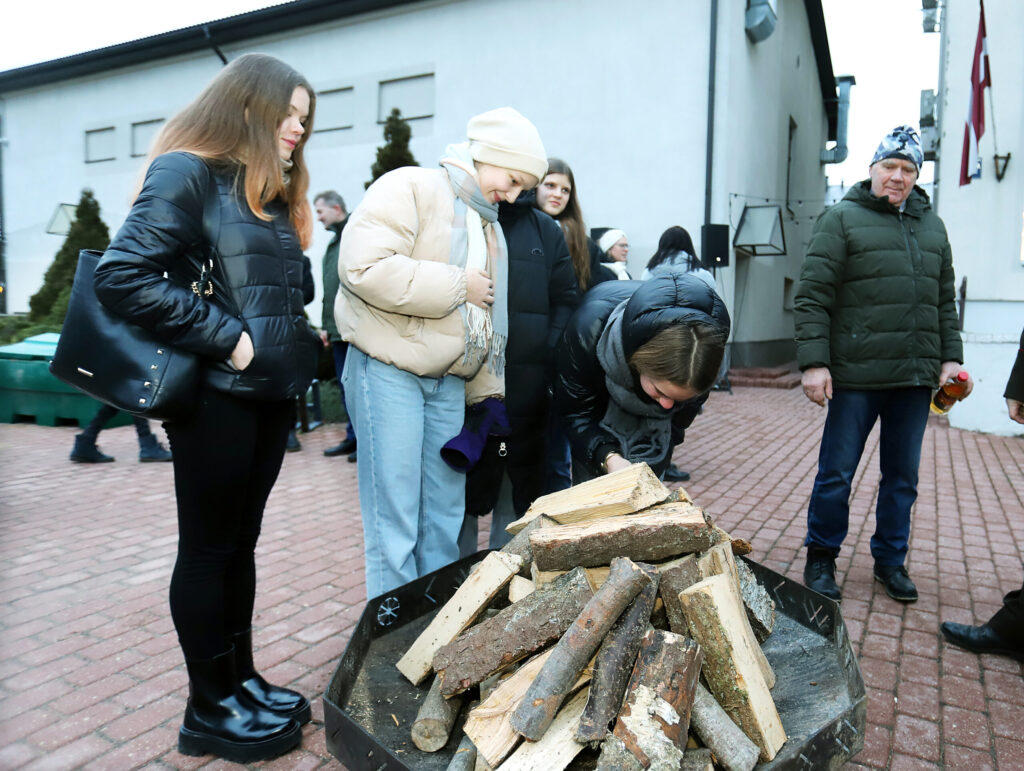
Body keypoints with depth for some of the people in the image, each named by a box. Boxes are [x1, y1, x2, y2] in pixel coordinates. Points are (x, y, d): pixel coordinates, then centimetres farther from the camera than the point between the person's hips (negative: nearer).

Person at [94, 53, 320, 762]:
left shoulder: (274, 192, 17)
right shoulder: (188, 173, -8)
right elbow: (123, 276, -17)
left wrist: (305, 334, 6)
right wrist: (227, 340, -19)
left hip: (272, 392, 8)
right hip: (216, 393, -8)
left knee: (240, 544, 16)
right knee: (208, 550, 5)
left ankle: (242, 680, 31)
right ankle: (210, 710, 21)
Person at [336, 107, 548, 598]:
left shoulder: (489, 225, 18)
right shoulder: (410, 188, -8)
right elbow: (363, 266, -24)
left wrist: (488, 389, 17)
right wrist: (457, 286, -16)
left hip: (448, 381, 8)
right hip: (389, 370, -7)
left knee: (446, 517, 13)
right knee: (395, 522, -3)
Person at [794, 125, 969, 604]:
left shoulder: (932, 226, 17)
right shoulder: (842, 219, -1)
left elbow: (944, 300, 20)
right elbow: (812, 297, -8)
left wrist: (950, 357, 10)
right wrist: (814, 362, -15)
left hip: (915, 377, 5)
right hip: (856, 375, -5)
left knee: (902, 476, 13)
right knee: (836, 474, 2)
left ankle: (890, 560, 29)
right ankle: (821, 558, 20)